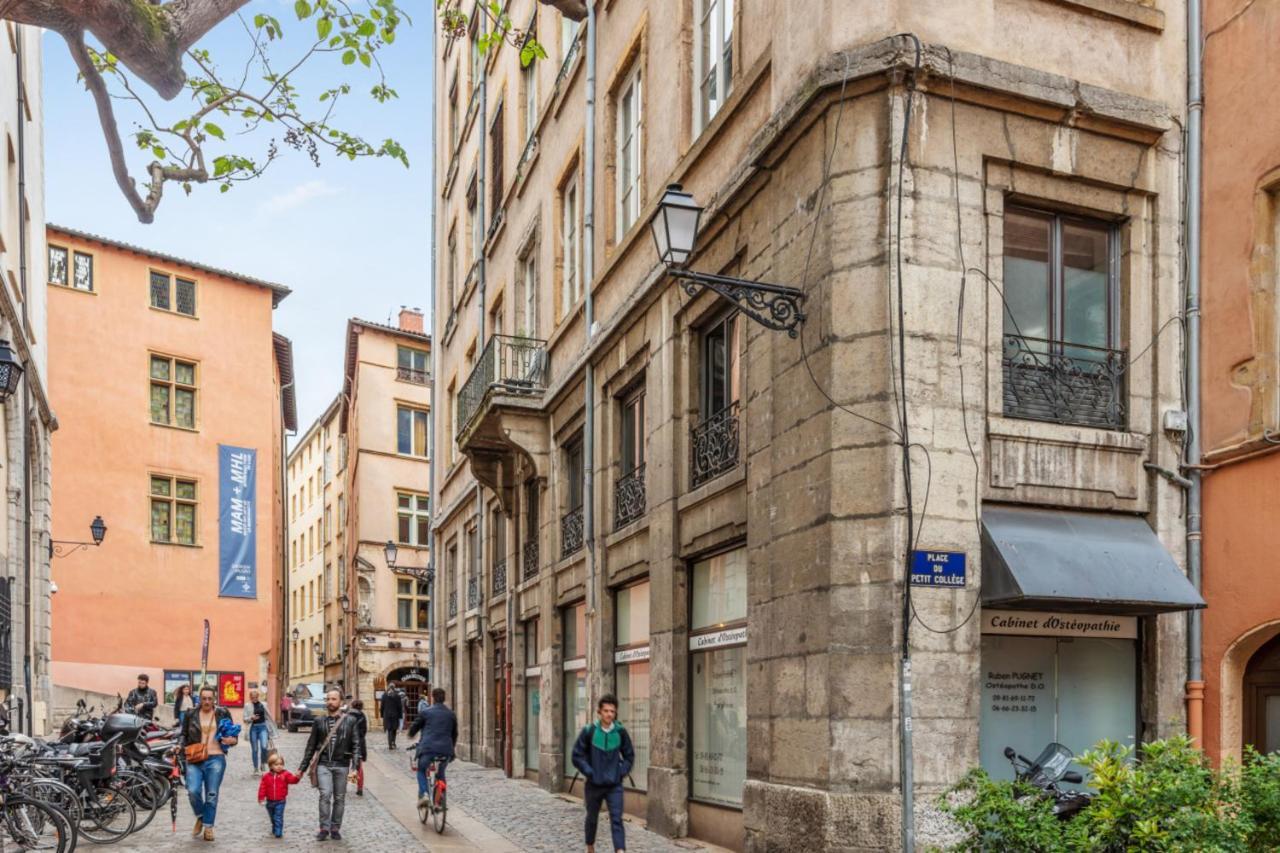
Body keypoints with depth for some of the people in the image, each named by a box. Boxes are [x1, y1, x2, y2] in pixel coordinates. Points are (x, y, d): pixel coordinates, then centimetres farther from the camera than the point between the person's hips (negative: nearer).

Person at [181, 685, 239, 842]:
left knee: (211, 794, 1)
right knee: (193, 791, -15)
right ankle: (200, 817, 12)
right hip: (195, 760, 0)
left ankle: (208, 826, 15)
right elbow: (184, 736, 14)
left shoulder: (223, 714, 5)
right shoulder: (190, 715, 7)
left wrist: (232, 740, -11)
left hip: (216, 759, 0)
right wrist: (185, 750, -3)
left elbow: (232, 734, 11)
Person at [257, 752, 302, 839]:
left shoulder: (285, 774, -7)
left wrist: (297, 777, -41)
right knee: (273, 817, 20)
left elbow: (292, 780, -19)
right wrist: (261, 798, -5)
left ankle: (278, 832, -6)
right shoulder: (266, 776, -2)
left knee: (278, 817, -9)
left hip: (280, 801, -3)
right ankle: (274, 830, 37)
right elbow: (263, 788, -1)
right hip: (270, 801, 3)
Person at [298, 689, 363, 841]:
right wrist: (302, 768, 12)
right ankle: (324, 828, -4)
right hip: (323, 764, 0)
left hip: (342, 765, 0)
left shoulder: (350, 721, 2)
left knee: (339, 798, 5)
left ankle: (335, 828, 17)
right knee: (325, 795, -14)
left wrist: (355, 767, -12)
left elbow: (356, 745, -2)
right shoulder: (319, 722, 8)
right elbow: (311, 746, 13)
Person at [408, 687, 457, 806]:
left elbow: (415, 726, 14)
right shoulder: (451, 714, 13)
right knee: (440, 774, 23)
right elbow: (454, 734, 21)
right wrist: (451, 747, 37)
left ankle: (422, 794, 0)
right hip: (445, 750, 3)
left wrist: (411, 735, 37)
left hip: (428, 748, -3)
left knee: (421, 770, 21)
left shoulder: (426, 712, 3)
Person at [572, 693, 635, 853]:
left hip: (615, 786, 0)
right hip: (594, 785, 0)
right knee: (592, 818, 18)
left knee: (616, 820, -10)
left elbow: (629, 756, 7)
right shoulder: (589, 731, -11)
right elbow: (577, 756, -6)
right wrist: (589, 773, -12)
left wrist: (621, 772, -4)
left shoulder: (620, 732, -5)